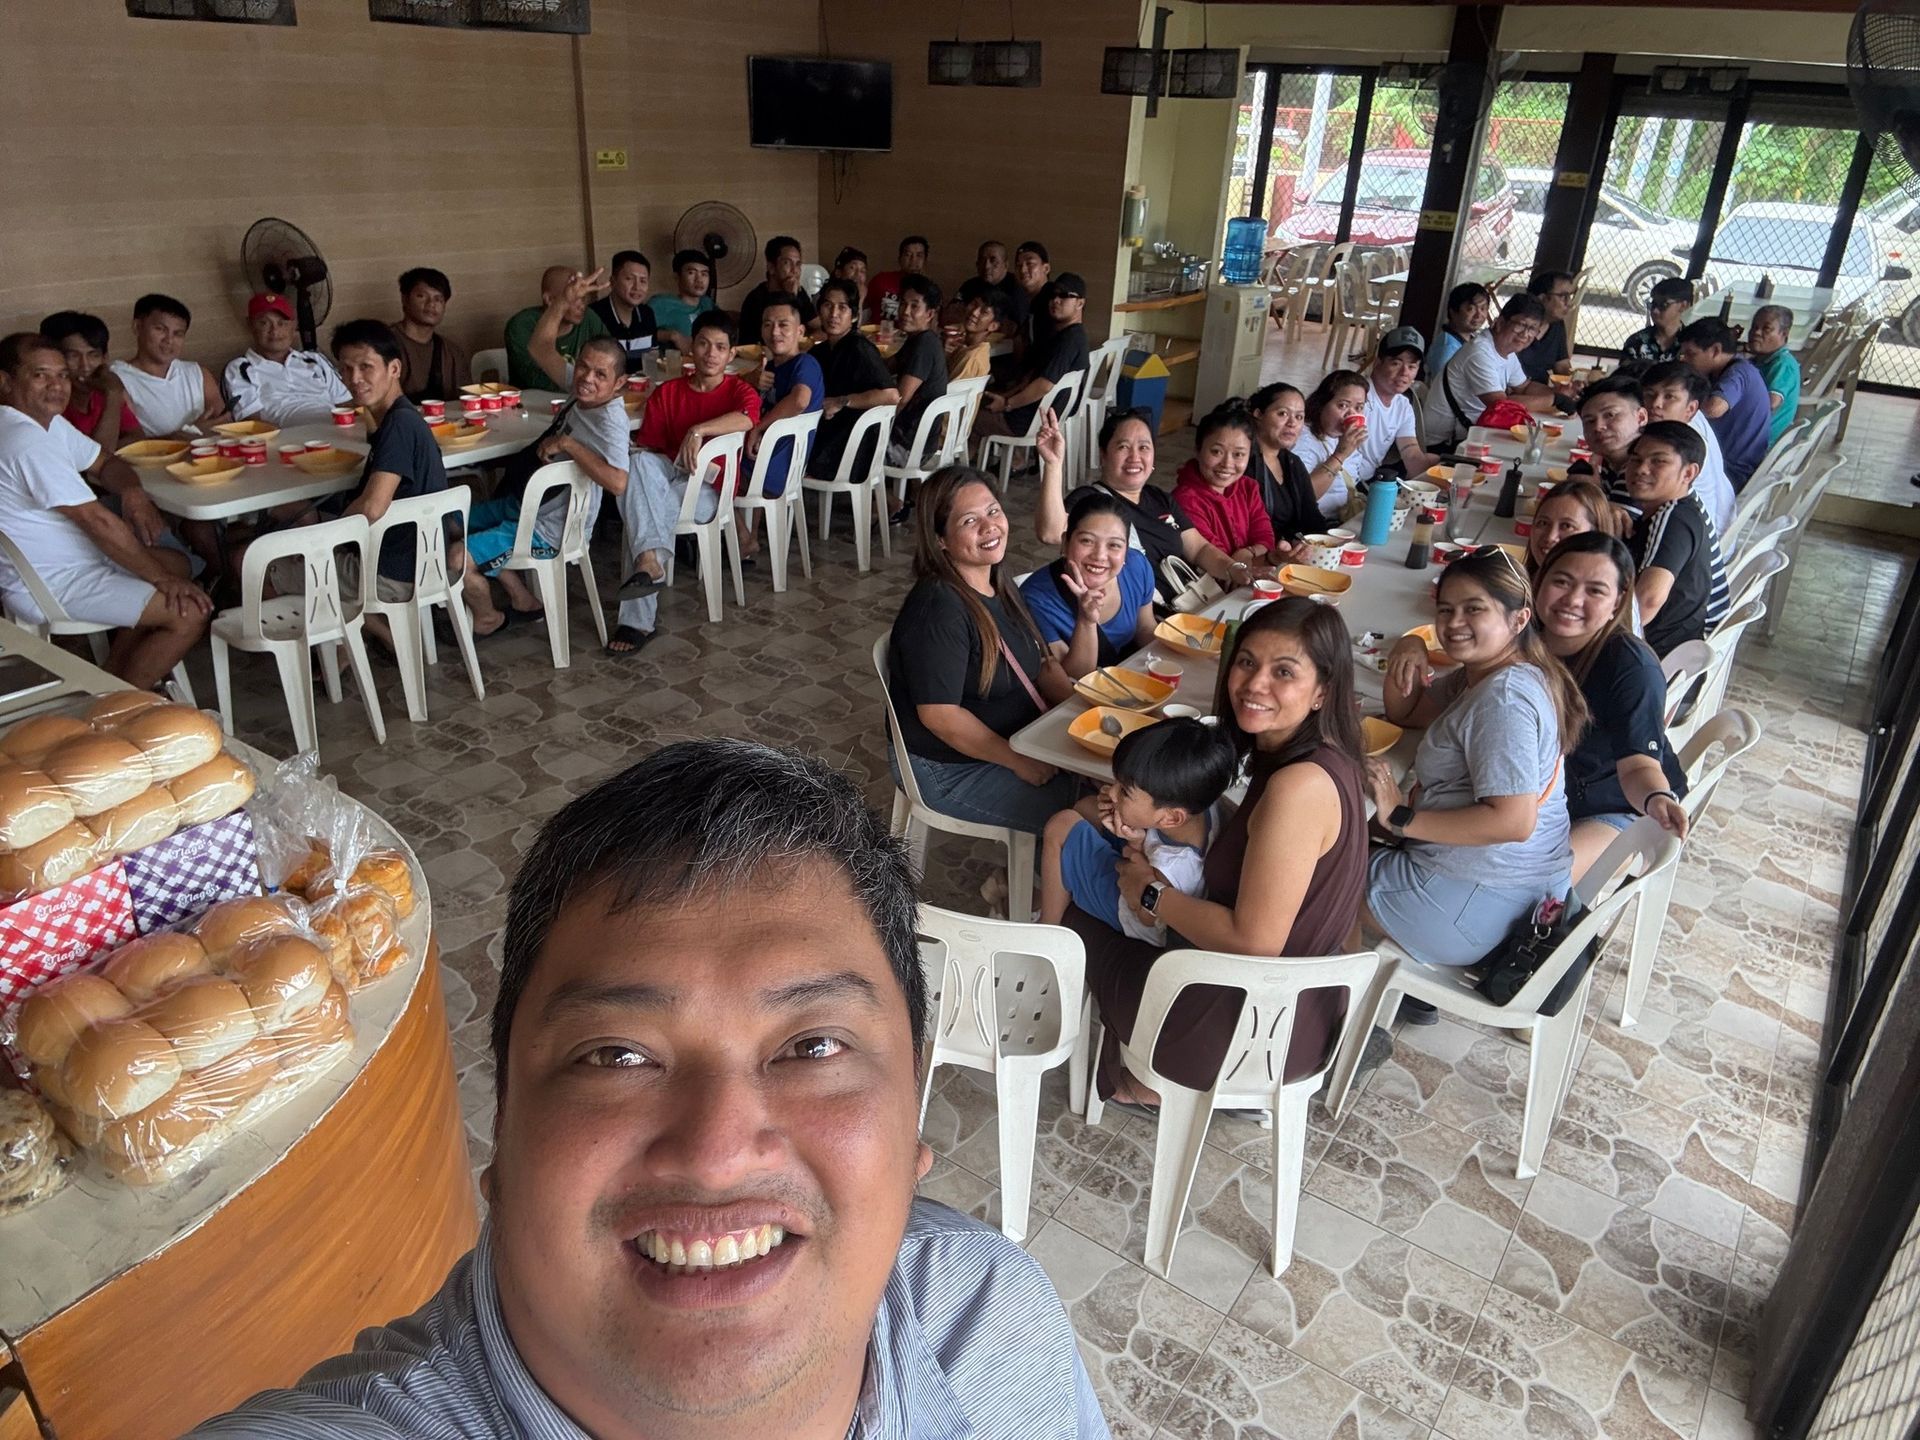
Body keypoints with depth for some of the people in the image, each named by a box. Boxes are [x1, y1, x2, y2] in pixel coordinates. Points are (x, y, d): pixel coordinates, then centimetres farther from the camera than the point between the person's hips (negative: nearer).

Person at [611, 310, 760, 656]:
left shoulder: (740, 391, 4)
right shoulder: (667, 393, 13)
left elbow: (746, 419, -23)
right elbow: (646, 446, 7)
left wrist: (698, 430, -33)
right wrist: (642, 465, -15)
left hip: (707, 489, -3)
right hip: (665, 477, 3)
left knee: (648, 507, -33)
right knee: (638, 461, -32)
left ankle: (637, 620, -34)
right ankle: (650, 560, -46)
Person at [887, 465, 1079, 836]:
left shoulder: (998, 584, 4)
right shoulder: (939, 610, -25)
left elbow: (1041, 663, 11)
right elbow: (939, 714, -26)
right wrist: (1019, 761, -19)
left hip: (1015, 744, 9)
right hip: (948, 771, -9)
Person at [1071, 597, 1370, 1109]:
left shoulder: (1300, 785, -31)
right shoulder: (1327, 758, -2)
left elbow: (1255, 941, -29)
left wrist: (1154, 895, -14)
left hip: (1253, 1031, -9)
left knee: (1081, 922, 15)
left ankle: (1140, 1080, 30)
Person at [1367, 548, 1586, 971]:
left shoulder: (1503, 698, -24)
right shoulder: (1477, 675, 8)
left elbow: (1514, 821, -31)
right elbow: (1404, 712, 21)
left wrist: (1401, 819, -25)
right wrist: (1408, 653, 0)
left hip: (1474, 897, -10)